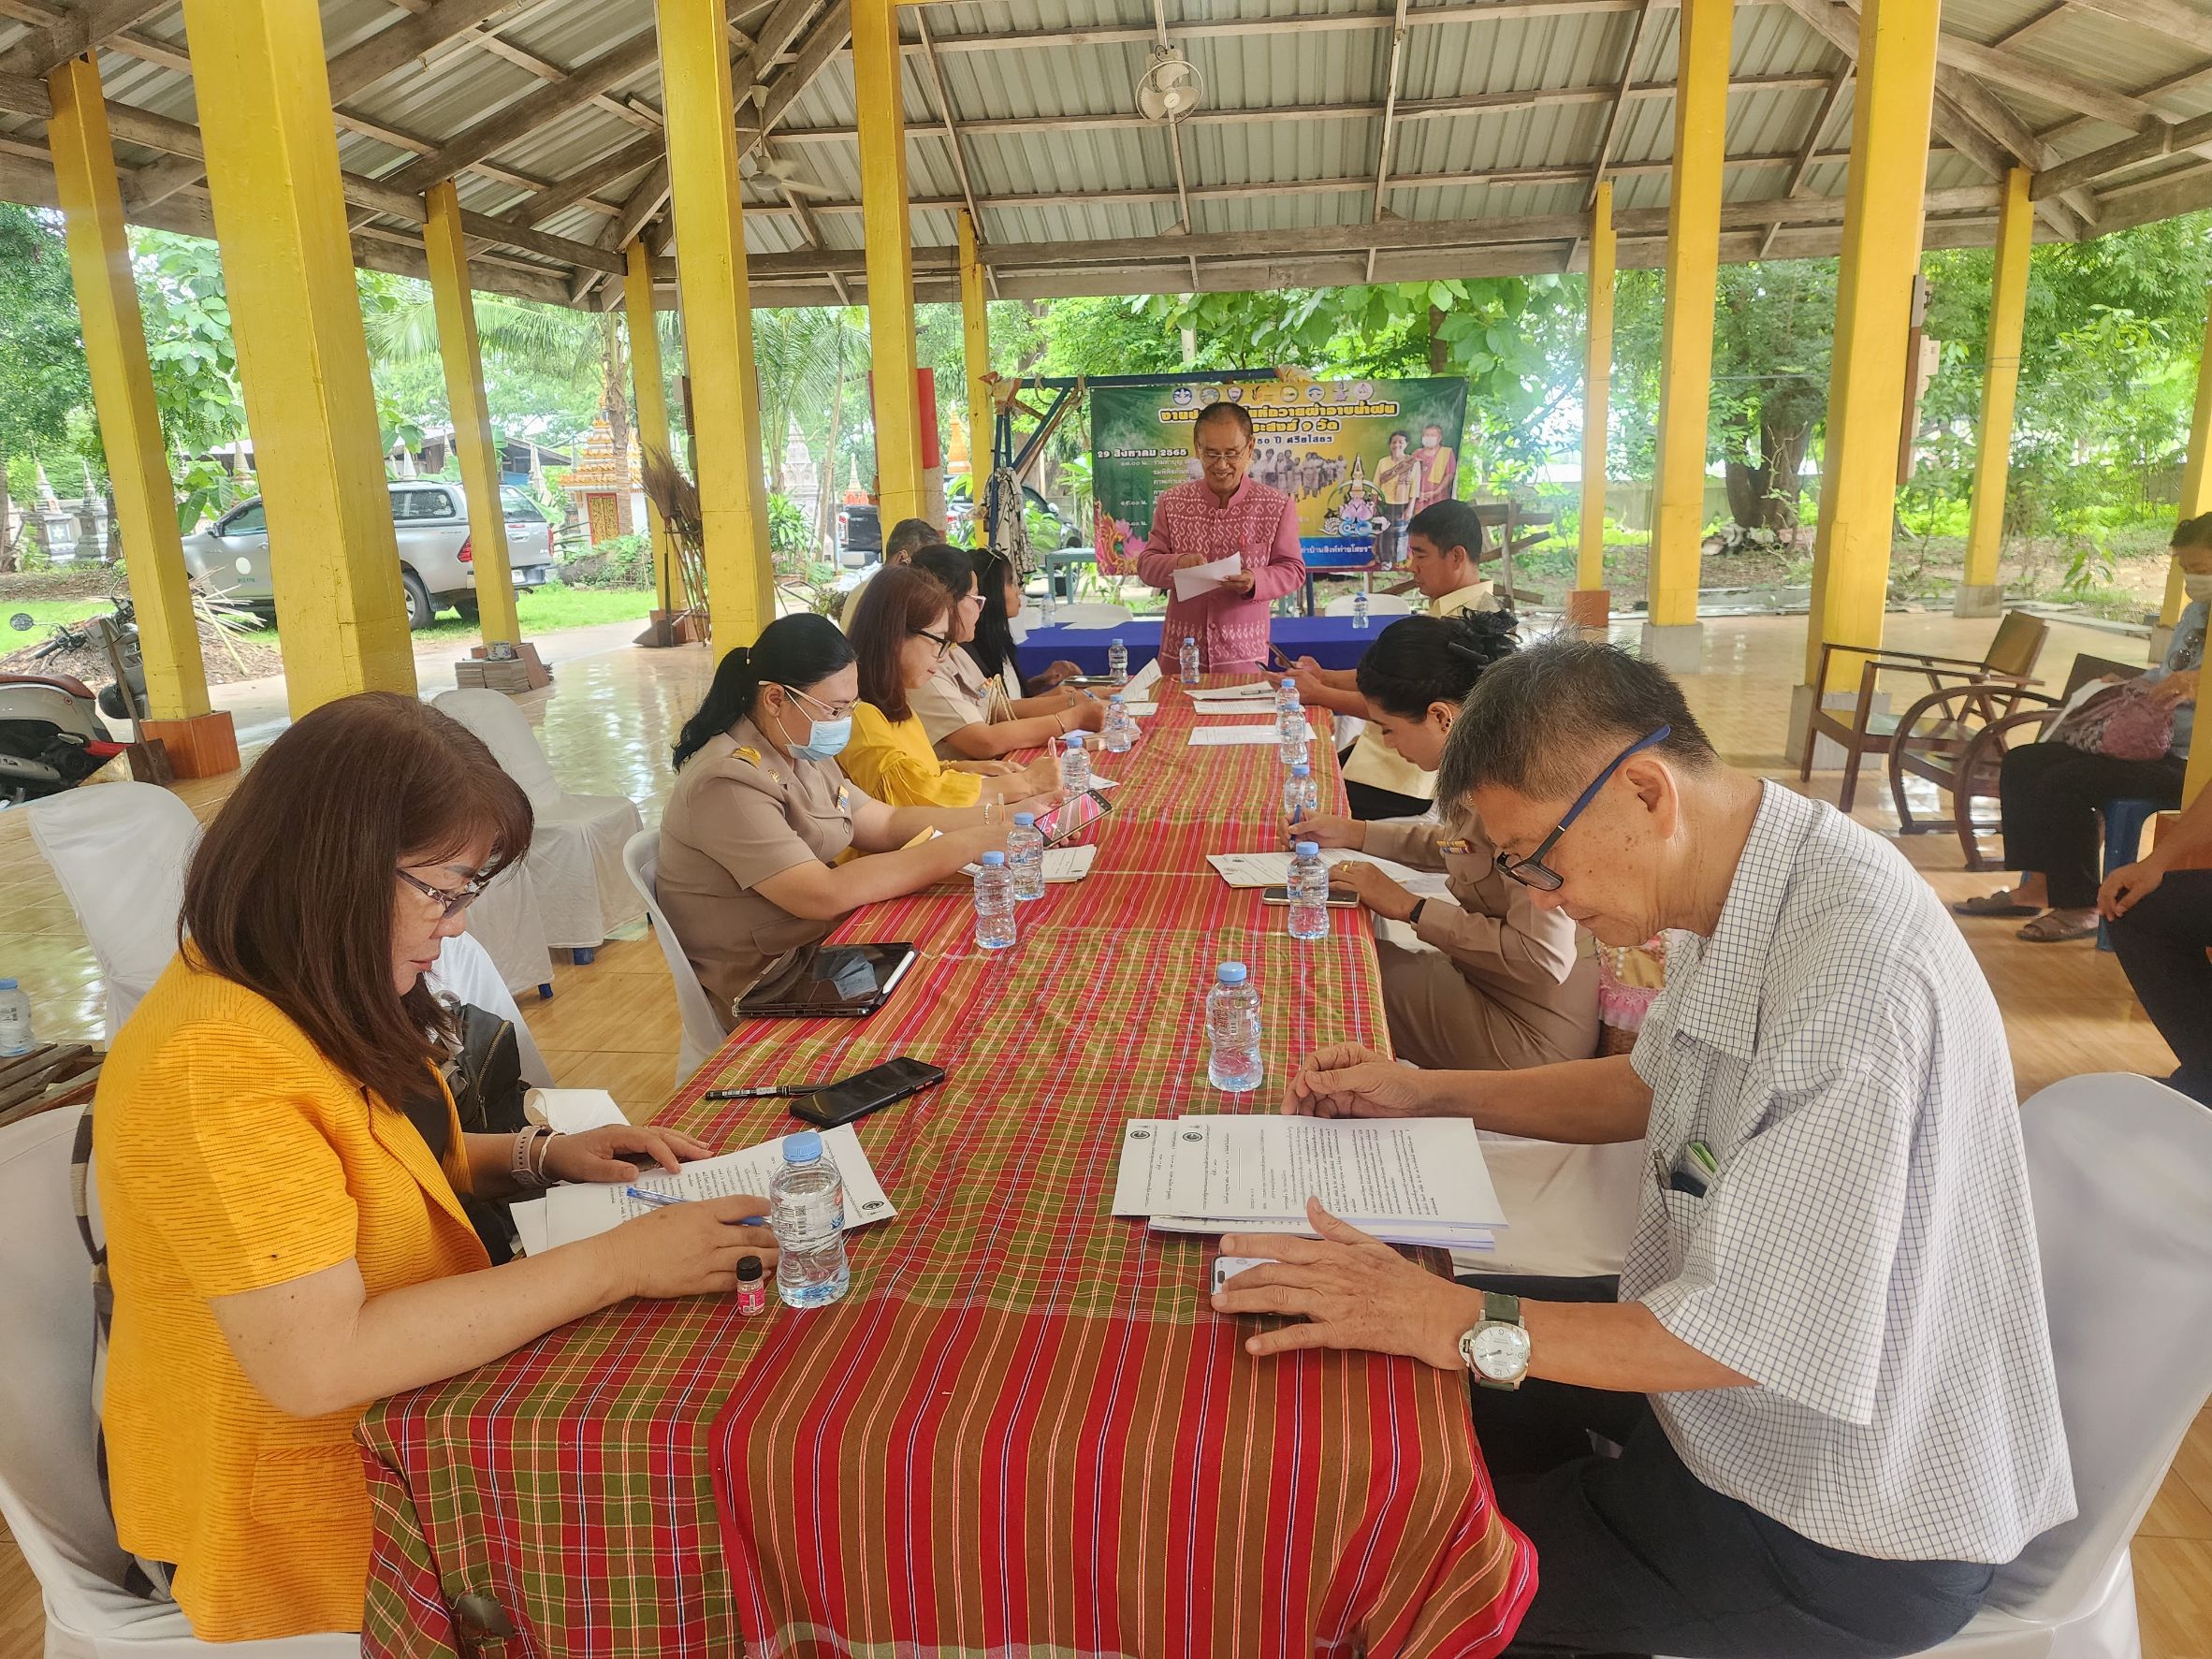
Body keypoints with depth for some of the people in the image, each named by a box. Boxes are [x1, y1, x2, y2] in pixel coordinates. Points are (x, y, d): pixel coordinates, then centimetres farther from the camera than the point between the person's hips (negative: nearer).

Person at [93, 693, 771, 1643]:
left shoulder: (313, 999, 1)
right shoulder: (212, 1065, -29)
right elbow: (320, 1363, -33)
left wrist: (538, 1157, -2)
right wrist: (619, 1262, -30)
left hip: (401, 1399, 8)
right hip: (304, 1521, -8)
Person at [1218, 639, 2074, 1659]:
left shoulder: (1853, 977, -35)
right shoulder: (1726, 888, -4)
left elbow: (1757, 1331, -33)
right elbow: (1648, 1089, 12)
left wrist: (1460, 1324, -30)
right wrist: (1427, 1094, 4)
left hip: (1850, 1534, -9)